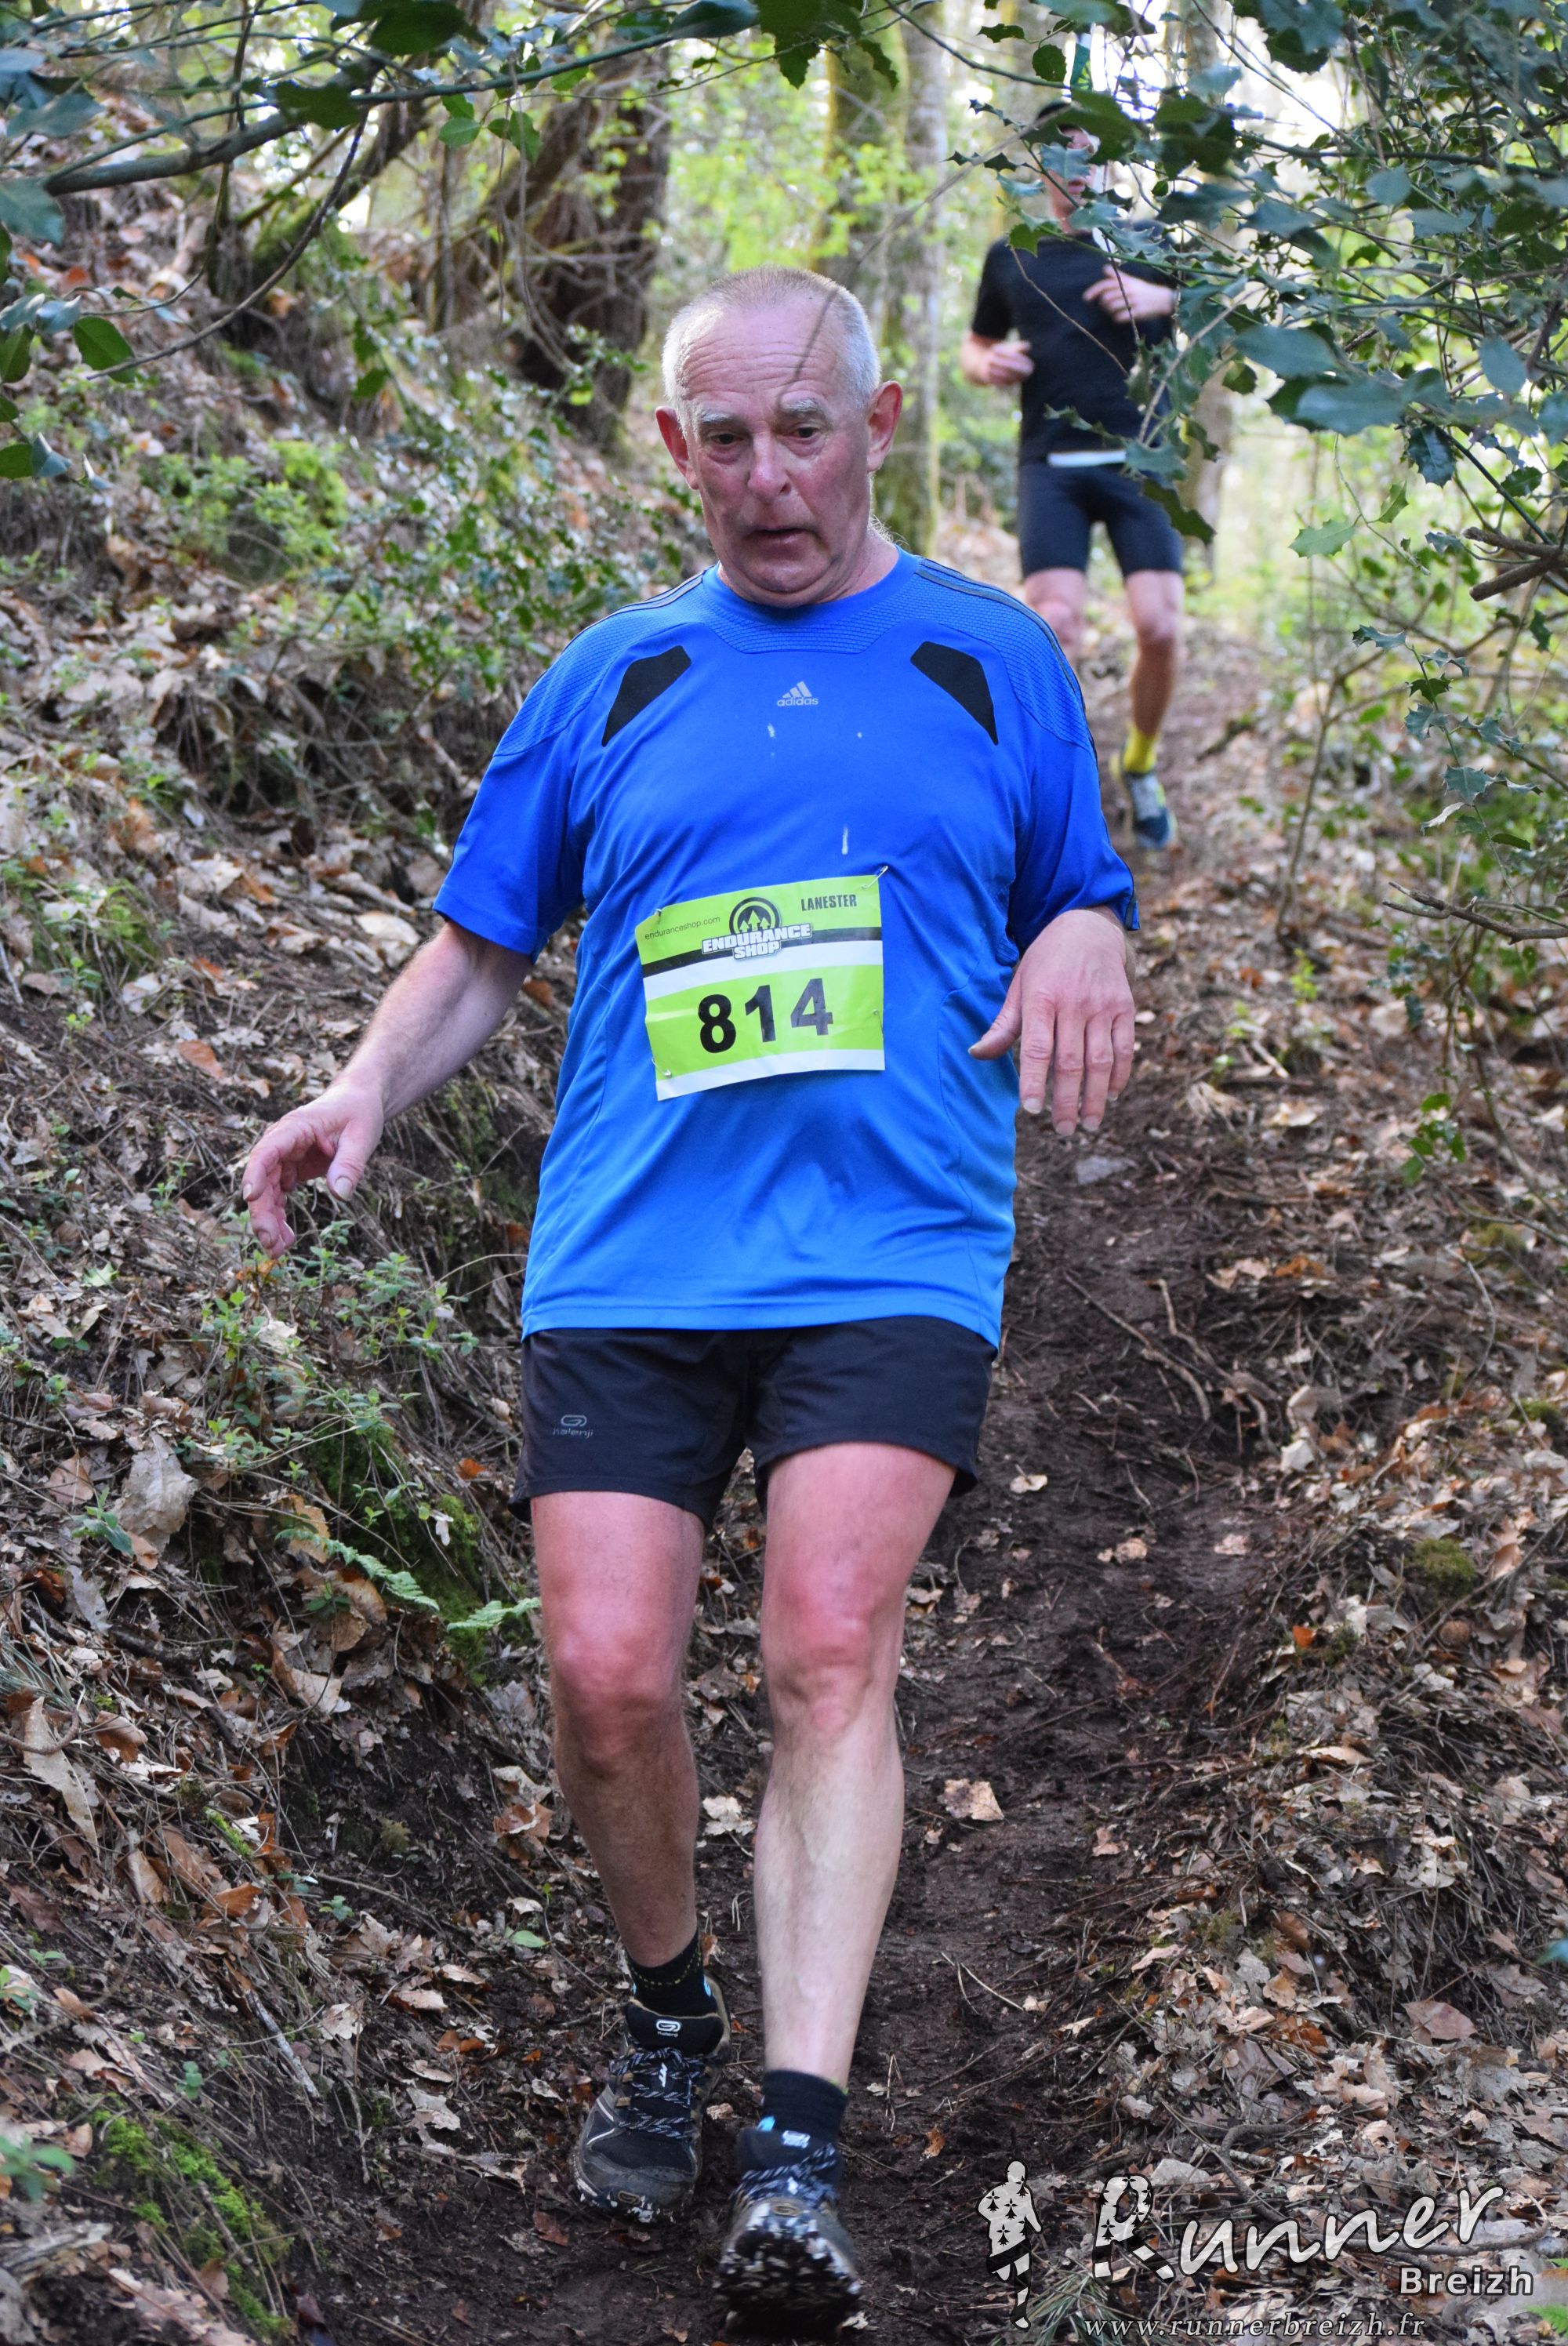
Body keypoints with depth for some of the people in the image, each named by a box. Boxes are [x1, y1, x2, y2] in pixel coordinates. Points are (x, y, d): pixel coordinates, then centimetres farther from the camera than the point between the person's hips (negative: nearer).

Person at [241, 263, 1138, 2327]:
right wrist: (366, 1091, 1)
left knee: (830, 1643, -18)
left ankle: (798, 2144, -18)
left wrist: (1078, 957, -6)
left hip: (894, 1249, -1)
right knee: (606, 1673, -7)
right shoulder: (611, 678, 16)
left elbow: (1084, 911, 19)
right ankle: (668, 2017, 21)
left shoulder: (996, 661, 14)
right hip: (626, 1255, 2)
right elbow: (484, 944, 19)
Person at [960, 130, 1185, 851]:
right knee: (1055, 625, -18)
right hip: (1051, 465, 1)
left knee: (1160, 629, -11)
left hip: (1141, 460, 0)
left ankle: (1142, 765, 17)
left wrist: (1164, 300, -11)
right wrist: (990, 364, 3)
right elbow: (976, 345, 27)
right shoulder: (1011, 258, 15)